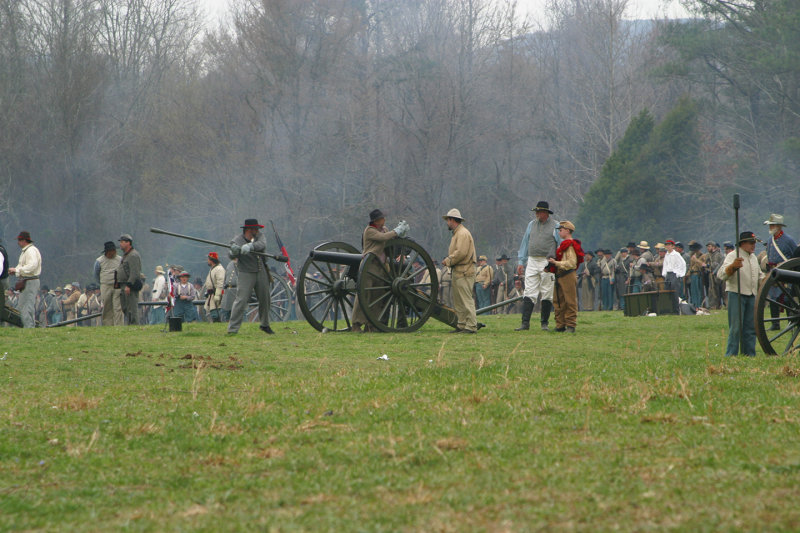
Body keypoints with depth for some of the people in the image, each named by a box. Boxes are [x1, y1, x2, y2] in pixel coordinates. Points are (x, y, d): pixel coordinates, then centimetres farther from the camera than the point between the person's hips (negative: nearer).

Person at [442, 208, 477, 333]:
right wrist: (448, 260, 5)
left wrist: (448, 261, -12)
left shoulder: (463, 234, -12)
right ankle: (461, 325, 14)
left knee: (466, 300, -11)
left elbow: (461, 253, -22)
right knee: (458, 301, 11)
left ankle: (471, 326, -12)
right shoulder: (456, 234, 21)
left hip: (464, 272, -11)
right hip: (457, 272, 11)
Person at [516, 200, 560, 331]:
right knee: (529, 293, -4)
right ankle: (525, 323, -7)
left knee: (547, 294, 1)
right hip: (532, 261, 3)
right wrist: (521, 262, 12)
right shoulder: (531, 224, 14)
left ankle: (544, 323, 8)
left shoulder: (555, 226, 2)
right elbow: (525, 243, 18)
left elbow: (560, 245, 2)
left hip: (547, 261, -3)